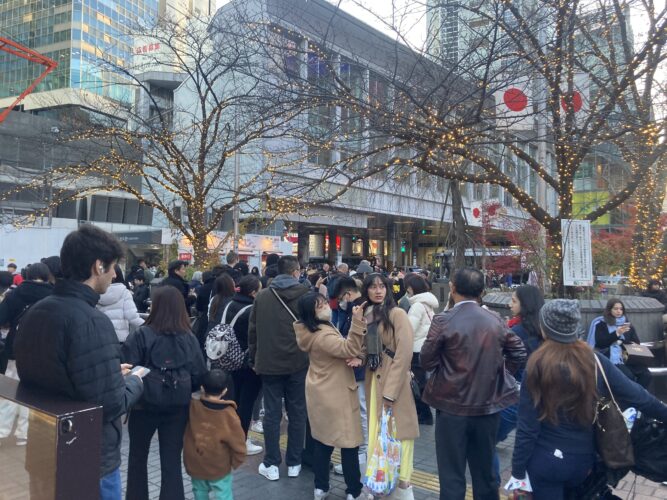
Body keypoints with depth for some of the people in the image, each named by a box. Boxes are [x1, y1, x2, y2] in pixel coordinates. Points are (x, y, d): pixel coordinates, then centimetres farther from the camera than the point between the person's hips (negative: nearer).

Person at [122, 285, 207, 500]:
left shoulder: (141, 335, -13)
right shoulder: (189, 338, -4)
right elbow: (199, 376, -3)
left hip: (145, 403, -1)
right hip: (178, 407, 2)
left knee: (138, 456, 21)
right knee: (172, 461, 10)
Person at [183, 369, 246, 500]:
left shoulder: (192, 407, -16)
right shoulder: (229, 415, -19)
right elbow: (238, 445, -13)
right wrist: (234, 463, 2)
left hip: (194, 466, 3)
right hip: (219, 468, -3)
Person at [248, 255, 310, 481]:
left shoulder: (262, 296, 2)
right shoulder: (305, 294, -6)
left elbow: (253, 330, 5)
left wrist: (254, 359, 14)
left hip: (269, 363, 2)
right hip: (298, 363, -1)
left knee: (272, 414, 8)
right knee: (297, 413, 10)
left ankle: (271, 464, 15)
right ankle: (294, 463, 18)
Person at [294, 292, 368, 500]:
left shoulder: (319, 328, 5)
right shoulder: (323, 335, -26)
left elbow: (340, 350, 6)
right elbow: (349, 349, -33)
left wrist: (356, 356, -14)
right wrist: (357, 322, -42)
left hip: (320, 393, 9)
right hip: (336, 395, -9)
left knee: (322, 440, 16)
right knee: (349, 442, 4)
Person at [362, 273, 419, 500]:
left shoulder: (397, 314, -11)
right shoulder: (366, 315, 10)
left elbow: (404, 354, -15)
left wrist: (391, 391, -16)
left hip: (394, 381, -6)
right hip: (373, 380, 6)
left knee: (396, 430, -1)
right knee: (376, 430, 11)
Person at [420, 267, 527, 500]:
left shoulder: (443, 321, -14)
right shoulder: (495, 320, -1)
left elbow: (426, 361, -8)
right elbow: (519, 354, 6)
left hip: (453, 406, -4)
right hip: (489, 405, 4)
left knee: (452, 477, 7)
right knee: (485, 473, 20)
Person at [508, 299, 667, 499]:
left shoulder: (538, 365, -19)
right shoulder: (595, 361, -11)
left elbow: (527, 427, -16)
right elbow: (636, 395, -3)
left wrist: (518, 471, -6)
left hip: (545, 460, -3)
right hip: (583, 458, 3)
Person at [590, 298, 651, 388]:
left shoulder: (627, 324, 21)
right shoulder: (601, 324, 7)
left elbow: (636, 342, 19)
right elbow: (599, 343, -5)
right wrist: (617, 333, -13)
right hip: (611, 358, -4)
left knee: (646, 375, -22)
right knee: (628, 376, -30)